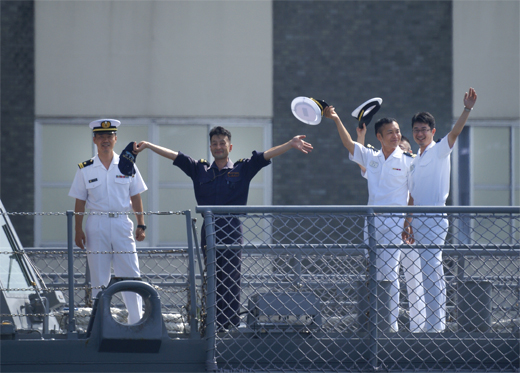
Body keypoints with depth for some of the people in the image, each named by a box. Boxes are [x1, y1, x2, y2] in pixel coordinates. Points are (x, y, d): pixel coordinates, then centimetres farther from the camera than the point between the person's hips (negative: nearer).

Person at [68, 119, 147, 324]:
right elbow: (79, 202, 6)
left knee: (130, 274, -4)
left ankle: (137, 322, -1)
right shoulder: (85, 169, 5)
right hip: (96, 224, 0)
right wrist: (78, 230, -1)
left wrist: (141, 225, 3)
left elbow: (136, 198, 10)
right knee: (99, 278, 2)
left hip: (122, 223, 0)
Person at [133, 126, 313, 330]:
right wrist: (148, 145, 10)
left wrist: (291, 144, -10)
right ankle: (214, 324, 7)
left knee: (230, 281, -5)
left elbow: (267, 155, 0)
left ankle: (231, 324, -4)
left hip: (232, 232, -2)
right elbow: (174, 156, 13)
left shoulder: (242, 169, 8)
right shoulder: (199, 169, 14)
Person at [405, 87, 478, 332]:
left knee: (431, 273, -12)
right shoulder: (416, 160, 18)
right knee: (431, 274, 11)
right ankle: (437, 322, 16)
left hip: (434, 218, -8)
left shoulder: (439, 151, -3)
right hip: (419, 219, 8)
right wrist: (410, 225, 20)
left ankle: (434, 325, -11)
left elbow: (455, 132, -21)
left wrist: (467, 109, -35)